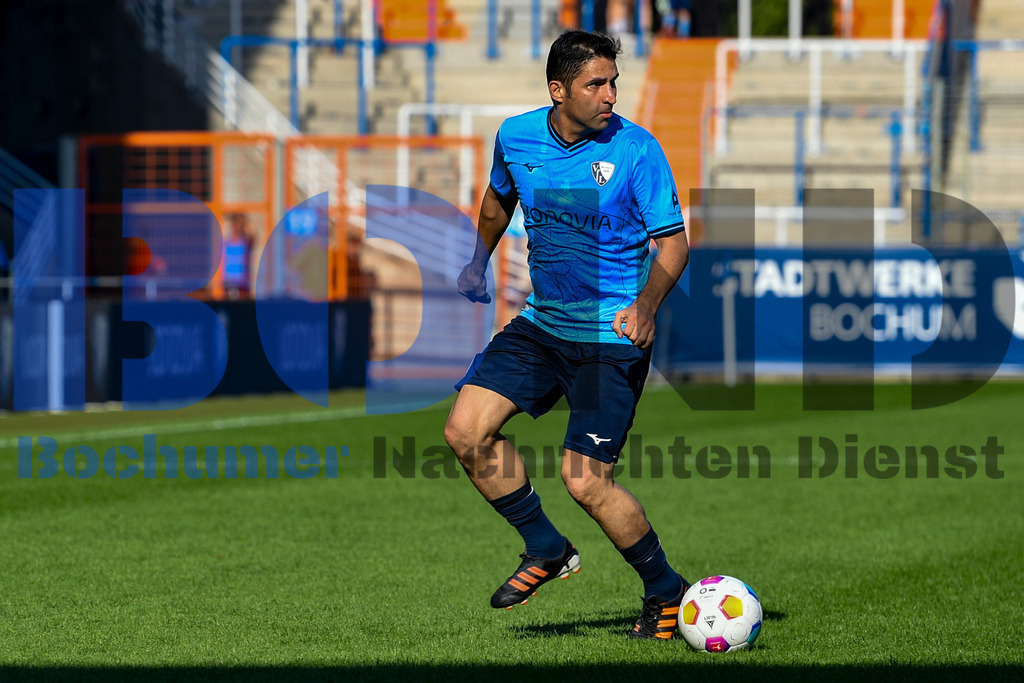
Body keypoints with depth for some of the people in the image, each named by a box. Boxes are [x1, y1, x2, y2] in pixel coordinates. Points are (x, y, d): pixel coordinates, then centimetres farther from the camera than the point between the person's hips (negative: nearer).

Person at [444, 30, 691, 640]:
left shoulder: (637, 149, -14)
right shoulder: (517, 137, -1)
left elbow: (674, 241, -12)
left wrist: (646, 305, -29)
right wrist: (479, 262, 27)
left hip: (613, 338, -6)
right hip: (541, 324, 6)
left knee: (586, 481, -14)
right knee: (466, 429, -9)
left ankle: (667, 592, 8)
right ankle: (547, 550, 10)